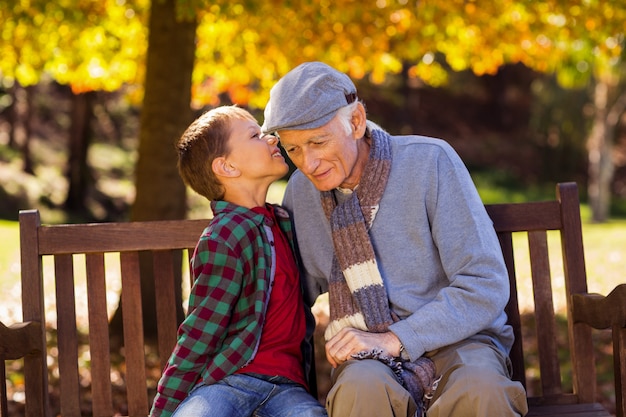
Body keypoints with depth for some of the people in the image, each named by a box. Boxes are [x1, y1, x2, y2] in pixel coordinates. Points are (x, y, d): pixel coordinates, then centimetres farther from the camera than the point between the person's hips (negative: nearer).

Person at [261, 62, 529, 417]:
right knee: (361, 387, -36)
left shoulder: (430, 161, -7)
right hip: (368, 356, 2)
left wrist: (395, 340, -18)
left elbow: (486, 285, -11)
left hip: (455, 339, -2)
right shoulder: (301, 190, 7)